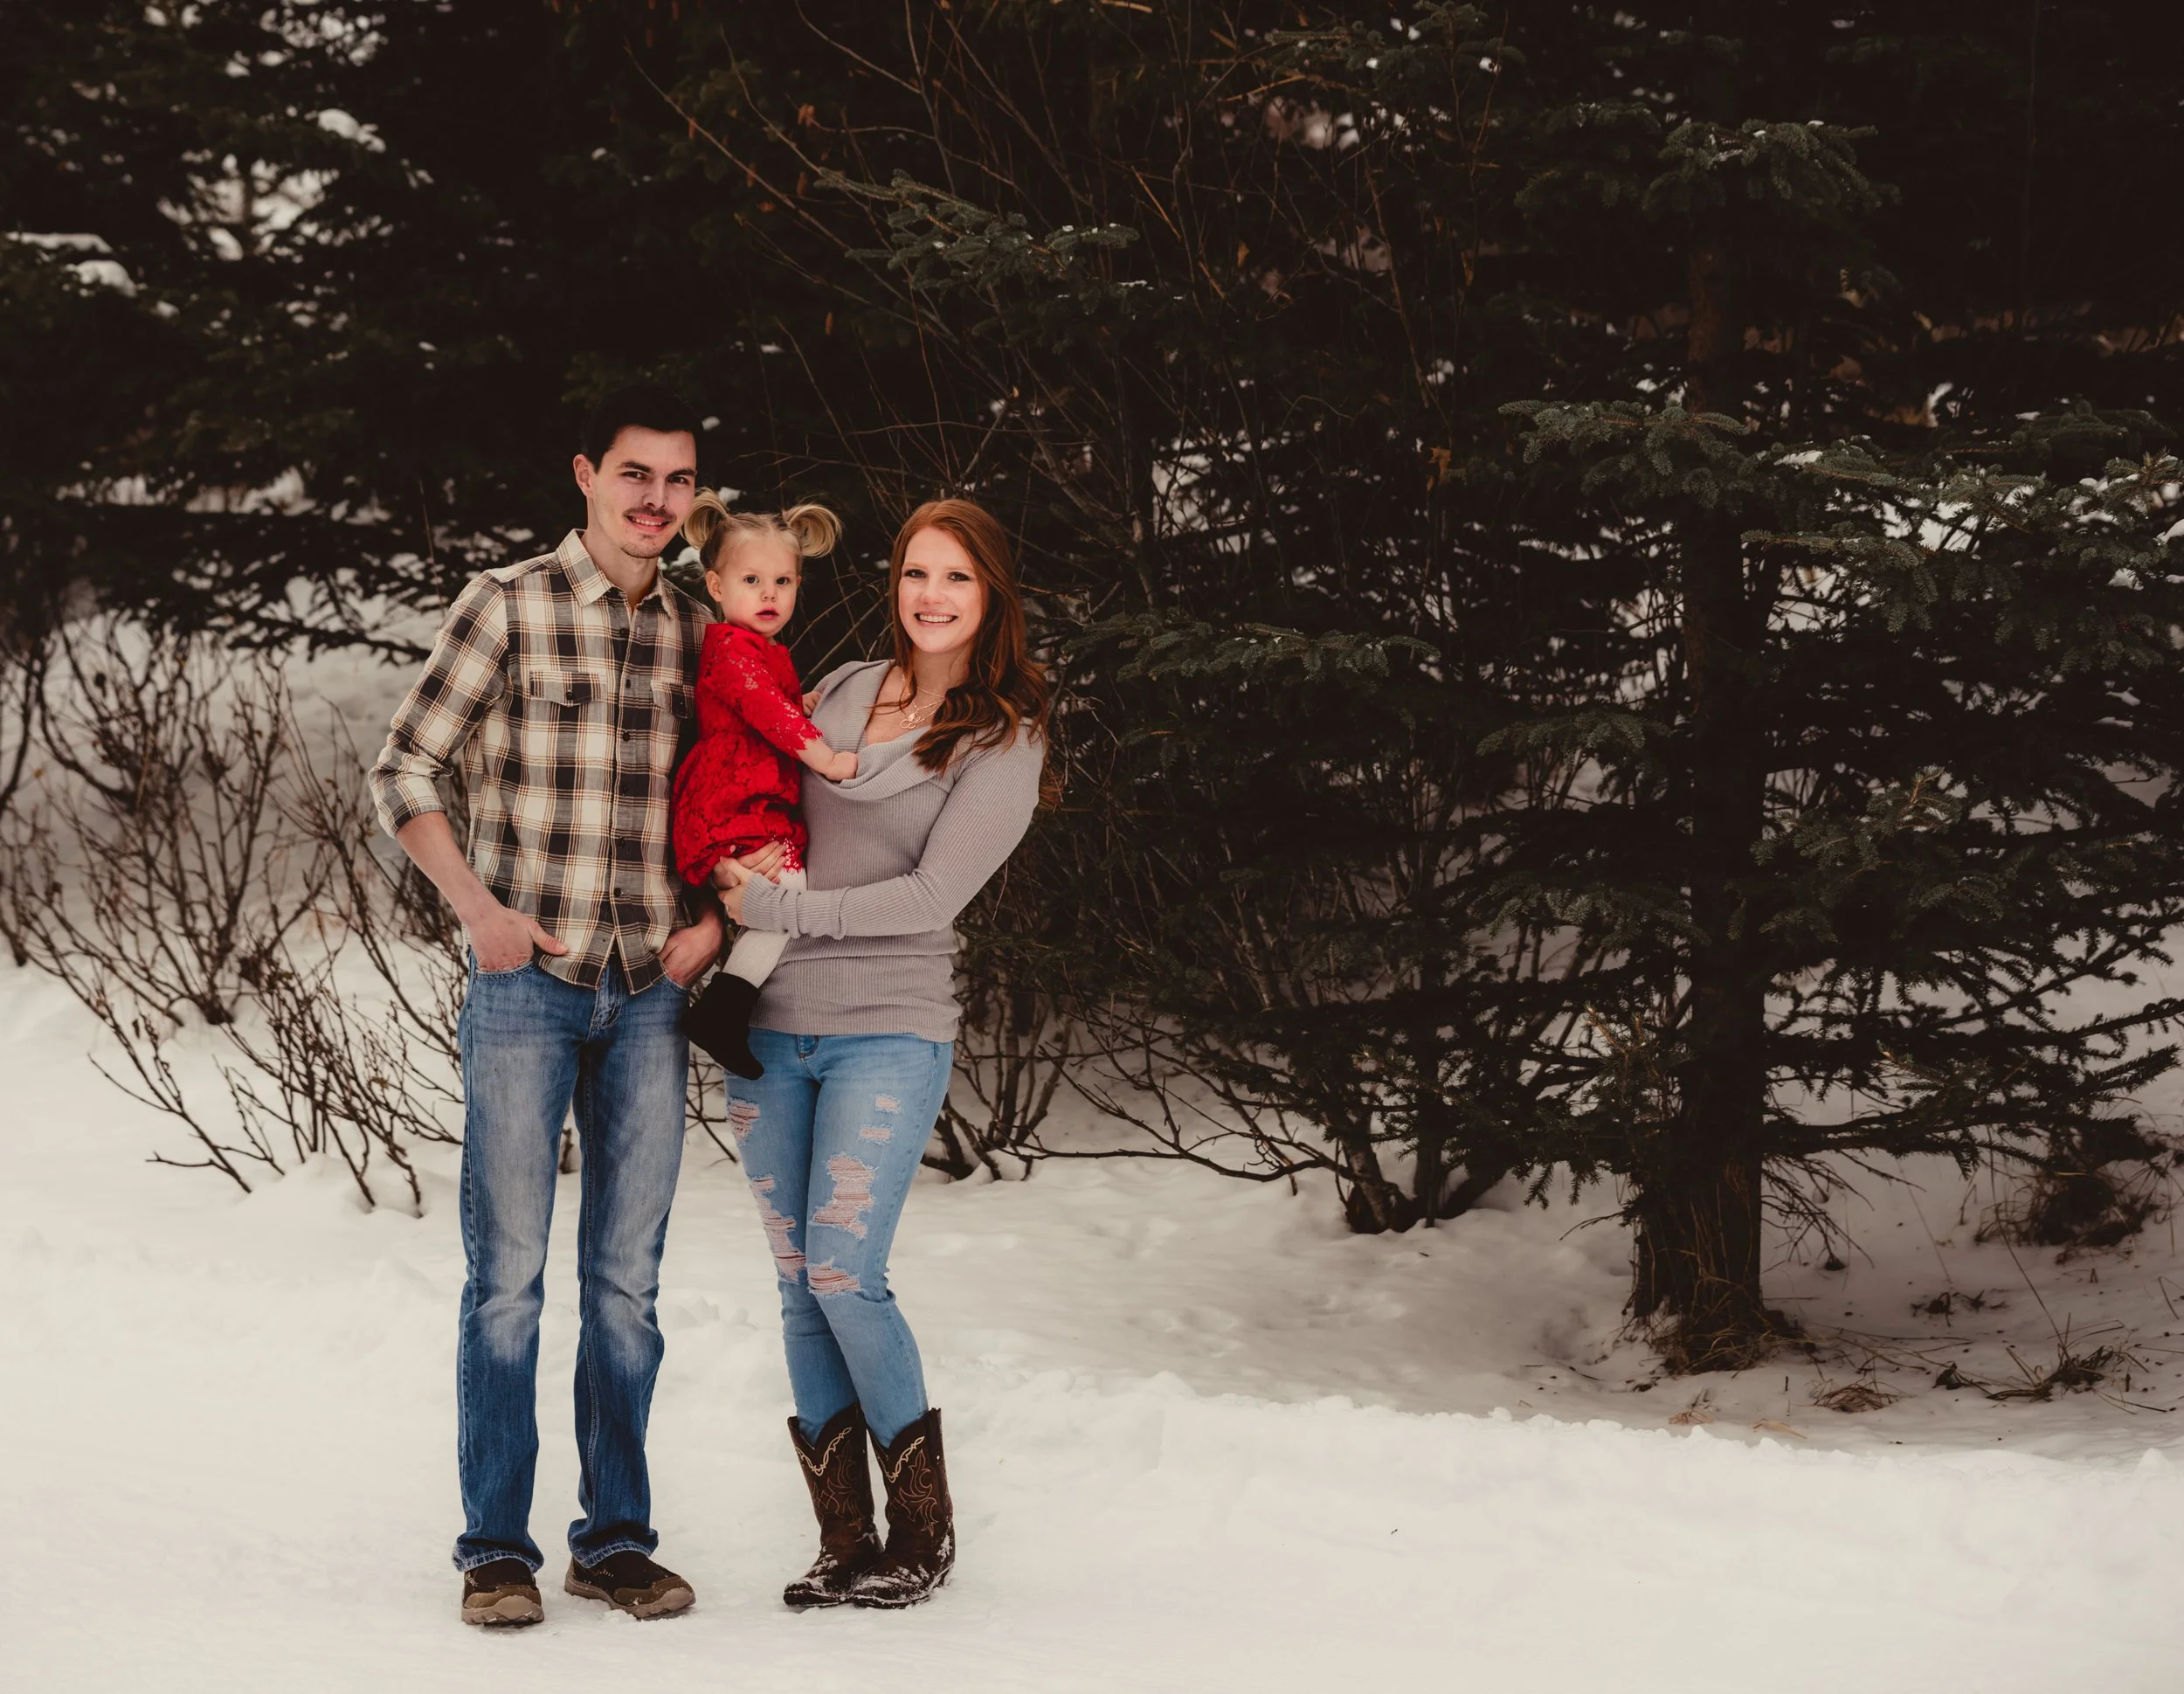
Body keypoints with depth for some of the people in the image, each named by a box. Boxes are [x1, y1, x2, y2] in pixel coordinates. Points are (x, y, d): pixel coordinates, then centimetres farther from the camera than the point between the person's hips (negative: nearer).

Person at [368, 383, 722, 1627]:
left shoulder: (702, 637, 10)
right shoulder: (509, 607, -2)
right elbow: (406, 773, 0)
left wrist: (712, 914, 4)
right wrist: (478, 905, -9)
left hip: (651, 996, 4)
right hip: (527, 983, -4)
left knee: (628, 1281, 8)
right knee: (508, 1273, -1)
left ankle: (615, 1539, 16)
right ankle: (497, 1547, 7)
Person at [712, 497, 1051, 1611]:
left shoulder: (1005, 741, -2)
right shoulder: (842, 692, 12)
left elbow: (934, 895, -10)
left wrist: (782, 910, -12)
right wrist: (719, 915, 6)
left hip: (888, 1034, -5)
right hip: (771, 1027, 5)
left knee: (843, 1276, -13)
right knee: (799, 1288, 4)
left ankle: (924, 1522, 3)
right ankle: (844, 1540, 10)